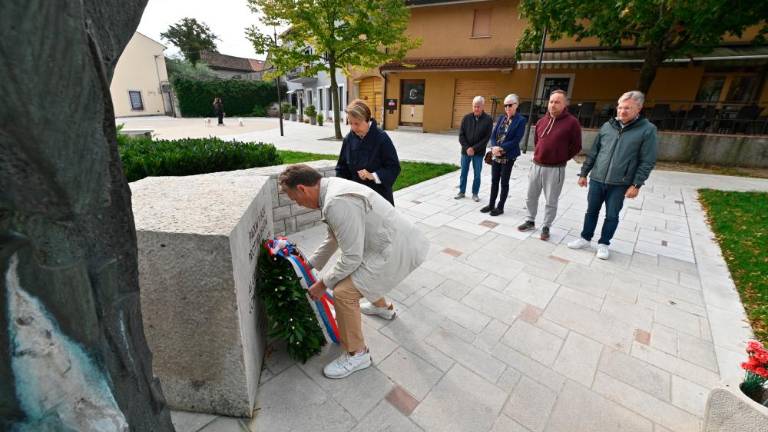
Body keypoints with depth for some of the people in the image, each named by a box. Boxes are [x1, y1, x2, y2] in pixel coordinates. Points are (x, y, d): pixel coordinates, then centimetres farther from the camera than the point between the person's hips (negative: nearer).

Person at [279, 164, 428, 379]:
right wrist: (310, 265, 28)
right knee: (358, 270, 31)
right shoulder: (332, 187, 7)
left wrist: (323, 283, -6)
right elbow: (333, 238, 20)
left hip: (396, 250, -10)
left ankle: (357, 355, 11)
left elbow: (351, 257, -21)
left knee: (344, 292, -11)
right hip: (397, 240, 10)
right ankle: (382, 307, 55)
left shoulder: (338, 203, -26)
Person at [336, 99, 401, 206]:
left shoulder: (381, 138, -15)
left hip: (379, 195, -4)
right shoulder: (349, 139, -1)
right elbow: (342, 168, 7)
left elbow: (394, 167, -12)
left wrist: (373, 176, -25)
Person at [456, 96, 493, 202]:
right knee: (463, 173, 10)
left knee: (477, 174, 6)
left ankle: (475, 193, 19)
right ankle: (461, 192, 23)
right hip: (465, 151, 2)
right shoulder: (466, 118, 0)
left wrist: (474, 148, -14)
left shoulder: (488, 120, -5)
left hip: (479, 152, -2)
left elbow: (487, 138, -8)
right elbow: (461, 135, -1)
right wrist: (467, 148, -12)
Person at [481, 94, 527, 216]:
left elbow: (516, 140, -15)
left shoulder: (521, 120, -8)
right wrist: (494, 147, -14)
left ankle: (500, 207, 15)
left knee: (504, 182, 4)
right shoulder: (501, 118, 8)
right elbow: (493, 135, 4)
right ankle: (491, 204, 23)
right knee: (494, 180, 12)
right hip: (495, 155, 5)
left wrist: (501, 148, -21)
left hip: (508, 156, -5)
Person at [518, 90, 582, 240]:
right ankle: (530, 222, 29)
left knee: (551, 201, 4)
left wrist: (561, 159, 1)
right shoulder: (542, 121, 7)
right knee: (531, 197, 14)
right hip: (536, 166, 5)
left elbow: (576, 146, -3)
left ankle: (546, 227, 18)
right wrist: (538, 155, 15)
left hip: (555, 169, -5)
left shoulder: (572, 122, -8)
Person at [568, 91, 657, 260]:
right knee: (591, 211, 12)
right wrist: (583, 173, 8)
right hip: (596, 179, 3)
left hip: (619, 184, -2)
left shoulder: (647, 129, -5)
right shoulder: (607, 126, 4)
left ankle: (603, 243, 23)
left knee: (612, 216, 8)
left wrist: (636, 184, -10)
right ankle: (585, 238, 26)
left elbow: (647, 161, -5)